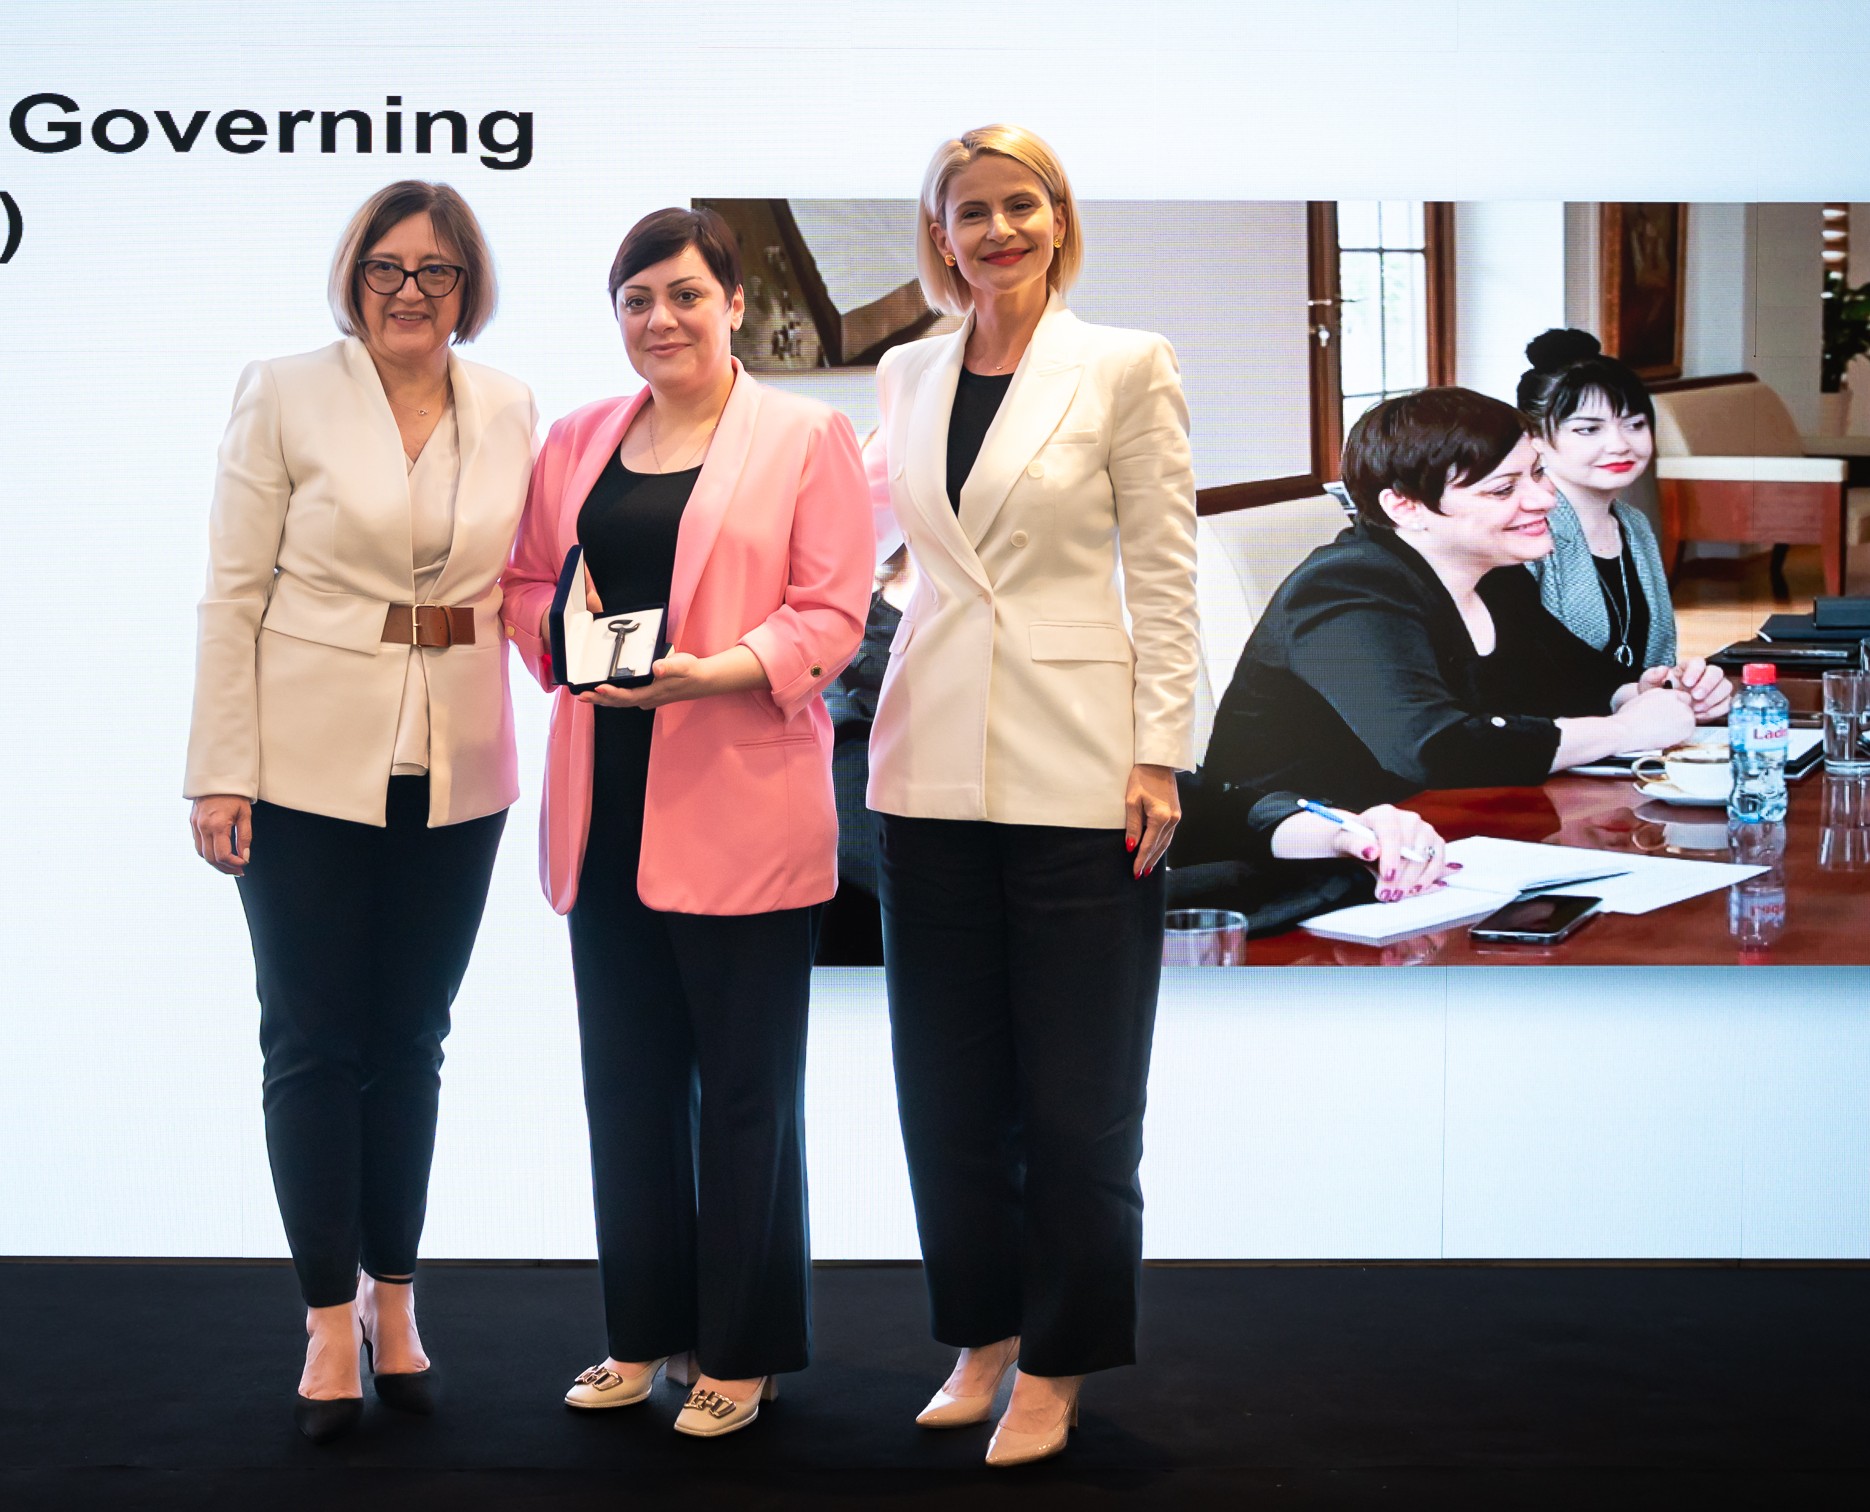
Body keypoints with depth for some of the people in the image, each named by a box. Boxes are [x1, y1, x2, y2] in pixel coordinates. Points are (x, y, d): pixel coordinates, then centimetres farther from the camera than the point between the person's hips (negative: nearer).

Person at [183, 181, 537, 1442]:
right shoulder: (287, 396, -4)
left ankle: (395, 1294, 25)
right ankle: (332, 1320, 14)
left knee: (412, 1041, 12)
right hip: (310, 762, -3)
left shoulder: (511, 412, 5)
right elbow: (233, 593, -5)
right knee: (315, 1042, 4)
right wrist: (222, 770, -9)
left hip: (456, 773, 3)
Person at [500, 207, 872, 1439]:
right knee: (626, 1081, 11)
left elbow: (833, 610, -7)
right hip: (606, 807, 5)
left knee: (745, 1085, 3)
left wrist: (717, 671, -22)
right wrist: (561, 635, -5)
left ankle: (739, 1352, 15)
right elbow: (528, 582, 17)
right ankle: (644, 1334, 24)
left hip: (741, 807, -5)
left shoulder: (807, 437, -1)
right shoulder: (577, 442, 14)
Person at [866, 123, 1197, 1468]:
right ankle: (981, 1336, 25)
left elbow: (1163, 570, -4)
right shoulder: (907, 375, 10)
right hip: (934, 768, 4)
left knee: (1075, 1096, 2)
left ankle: (1058, 1362, 16)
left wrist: (1160, 756, -10)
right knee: (948, 1088, 9)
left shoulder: (1126, 368, -3)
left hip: (1076, 774, -4)